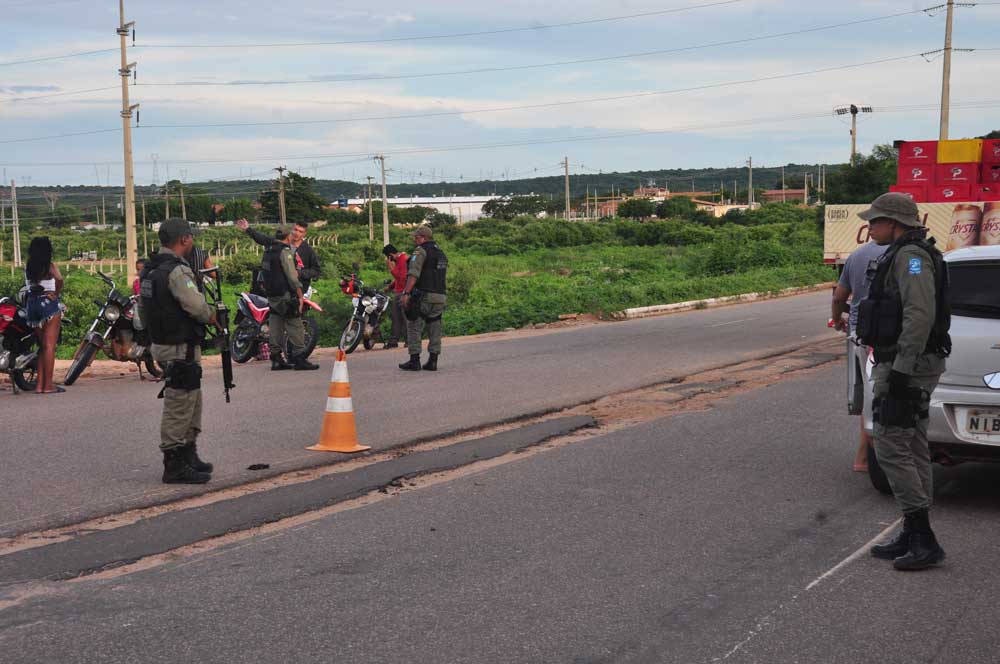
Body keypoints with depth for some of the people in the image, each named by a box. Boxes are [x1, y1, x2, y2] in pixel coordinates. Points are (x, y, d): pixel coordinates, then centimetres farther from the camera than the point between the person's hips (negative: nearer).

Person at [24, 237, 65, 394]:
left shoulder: (27, 267, 9)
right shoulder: (50, 266, -8)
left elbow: (27, 284, 4)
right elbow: (59, 279, -24)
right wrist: (57, 293, -9)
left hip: (31, 303, 6)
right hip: (49, 303, -6)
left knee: (43, 346, 15)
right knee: (50, 345, -4)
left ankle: (40, 385, 12)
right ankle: (48, 385, -7)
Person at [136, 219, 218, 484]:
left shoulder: (149, 270, 12)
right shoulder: (177, 271, -19)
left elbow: (142, 307, 20)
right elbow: (197, 307, -24)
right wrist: (215, 318, -5)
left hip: (160, 341, 10)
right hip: (181, 347, -10)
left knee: (192, 402, 20)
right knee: (179, 406, -5)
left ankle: (188, 454, 28)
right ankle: (175, 465, -1)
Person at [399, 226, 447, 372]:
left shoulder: (421, 251, -8)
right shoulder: (441, 253, 19)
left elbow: (414, 274, -20)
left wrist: (406, 293, -25)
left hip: (423, 296, -8)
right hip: (440, 296, 8)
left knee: (414, 327, 0)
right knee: (435, 328, 9)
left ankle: (414, 361, -3)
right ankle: (433, 361, 8)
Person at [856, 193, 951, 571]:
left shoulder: (910, 256, -15)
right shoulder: (902, 256, 19)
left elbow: (920, 315, -25)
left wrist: (901, 369, -26)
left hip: (906, 365, -11)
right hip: (906, 365, 11)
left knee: (891, 448, -11)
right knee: (912, 451, 12)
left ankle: (922, 539, -10)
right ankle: (915, 538, 17)